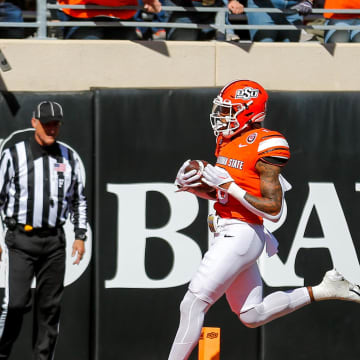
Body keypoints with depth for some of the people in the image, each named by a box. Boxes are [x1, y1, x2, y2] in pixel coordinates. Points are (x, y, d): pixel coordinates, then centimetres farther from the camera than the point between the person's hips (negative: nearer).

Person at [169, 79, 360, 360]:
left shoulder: (264, 146, -15)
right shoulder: (227, 140, 11)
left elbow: (273, 210, -18)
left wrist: (228, 185, -23)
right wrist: (193, 186, 2)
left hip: (242, 235, -10)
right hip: (226, 232, 10)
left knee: (193, 304, -11)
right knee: (252, 316, 17)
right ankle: (323, 291, 25)